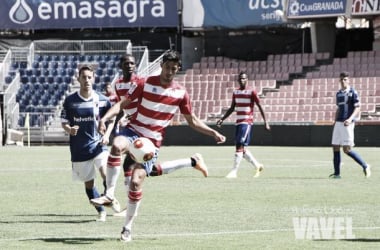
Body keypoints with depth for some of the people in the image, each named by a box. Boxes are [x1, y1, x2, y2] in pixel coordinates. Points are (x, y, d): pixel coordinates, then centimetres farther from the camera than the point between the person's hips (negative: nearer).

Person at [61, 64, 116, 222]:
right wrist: (69, 129, -16)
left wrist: (106, 135, -7)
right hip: (79, 148, 1)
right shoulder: (70, 100, -1)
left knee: (105, 171, -27)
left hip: (98, 145, -1)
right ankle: (101, 212, 23)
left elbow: (111, 120, 9)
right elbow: (64, 122, 6)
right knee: (88, 183, 9)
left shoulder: (102, 100, -2)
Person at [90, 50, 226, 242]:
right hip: (134, 131, 0)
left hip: (152, 140, 0)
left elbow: (192, 121, 11)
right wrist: (105, 118, -20)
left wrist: (213, 133, 0)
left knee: (136, 181, -11)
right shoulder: (145, 84, -3)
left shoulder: (180, 93, 1)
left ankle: (127, 228, 7)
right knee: (117, 145, -37)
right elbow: (122, 104, -4)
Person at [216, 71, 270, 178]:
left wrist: (265, 121, -9)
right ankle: (258, 166, 24)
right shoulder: (235, 92, 13)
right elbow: (232, 108, 20)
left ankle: (234, 171, -17)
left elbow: (260, 107, -5)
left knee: (239, 146, -15)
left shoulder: (252, 92, -5)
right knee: (241, 148, 8)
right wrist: (222, 119, 11)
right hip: (238, 122, 7)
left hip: (247, 122, -7)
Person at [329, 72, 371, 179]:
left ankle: (365, 166, 3)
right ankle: (337, 173, 7)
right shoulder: (338, 93, 16)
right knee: (335, 148, 3)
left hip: (347, 123, -7)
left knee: (347, 149, -10)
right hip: (338, 123, 7)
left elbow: (357, 108, -9)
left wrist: (350, 118, -23)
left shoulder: (353, 92, -4)